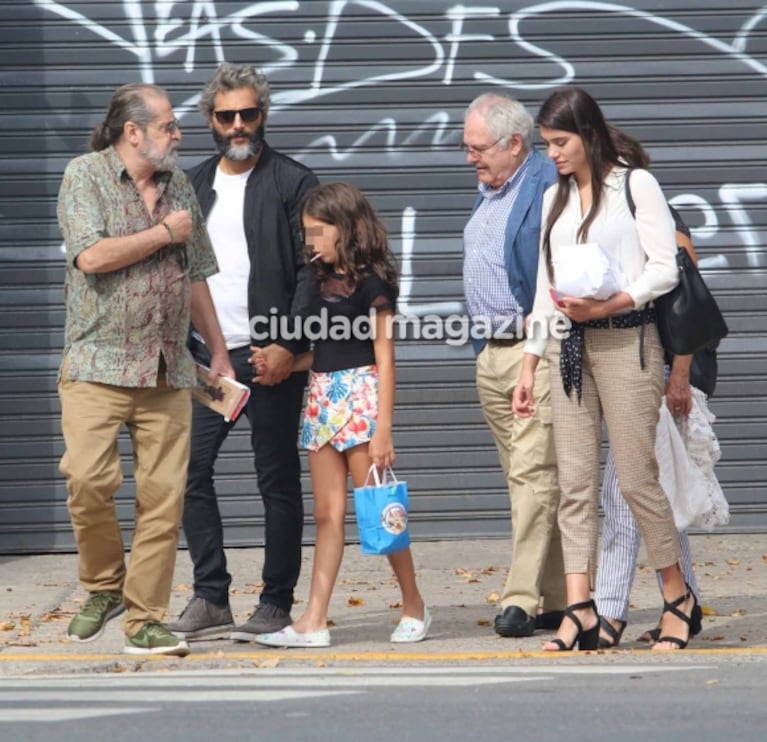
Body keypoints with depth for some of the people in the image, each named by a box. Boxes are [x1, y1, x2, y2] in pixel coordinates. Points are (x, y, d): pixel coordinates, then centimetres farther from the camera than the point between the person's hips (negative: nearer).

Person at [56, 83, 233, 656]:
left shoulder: (179, 185, 15)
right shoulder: (85, 177, -1)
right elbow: (92, 256, -17)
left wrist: (219, 351, 20)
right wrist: (165, 233, -7)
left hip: (169, 372, 4)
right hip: (99, 366, -4)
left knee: (163, 496, -2)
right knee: (89, 480, -17)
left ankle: (146, 621, 3)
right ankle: (104, 588, 7)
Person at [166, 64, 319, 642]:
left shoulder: (294, 183, 0)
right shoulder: (192, 186, 15)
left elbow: (312, 270, -6)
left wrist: (288, 346, -15)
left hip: (270, 356, -5)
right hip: (206, 356, 5)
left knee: (278, 481, 1)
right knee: (190, 470, -4)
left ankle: (276, 604, 6)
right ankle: (211, 600, 2)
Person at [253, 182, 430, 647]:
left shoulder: (370, 282, -8)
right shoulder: (325, 282, 13)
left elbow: (384, 357, -11)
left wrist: (383, 429, -15)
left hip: (359, 398, -8)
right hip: (322, 399, 8)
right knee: (327, 514, 4)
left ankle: (415, 608, 9)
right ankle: (314, 622, 0)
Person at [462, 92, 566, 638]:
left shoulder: (550, 184, -12)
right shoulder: (490, 190, 18)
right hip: (491, 355, 10)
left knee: (535, 473, -12)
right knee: (525, 477, 9)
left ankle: (524, 598, -15)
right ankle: (557, 597, 12)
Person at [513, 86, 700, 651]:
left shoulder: (635, 186, -1)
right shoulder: (555, 199, 17)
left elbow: (665, 269, -6)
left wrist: (606, 305, -18)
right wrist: (530, 363, 15)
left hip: (625, 341, -6)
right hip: (568, 346, 6)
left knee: (636, 477, -6)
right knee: (576, 482, -2)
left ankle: (678, 597, 9)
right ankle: (580, 611, -6)